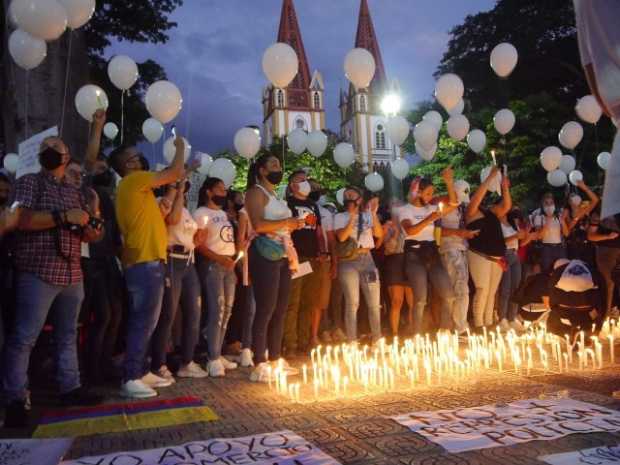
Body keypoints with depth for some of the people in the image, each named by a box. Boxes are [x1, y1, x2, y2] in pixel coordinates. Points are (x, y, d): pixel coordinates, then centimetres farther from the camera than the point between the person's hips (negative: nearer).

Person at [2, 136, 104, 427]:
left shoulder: (75, 192, 18)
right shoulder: (28, 182, 3)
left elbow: (85, 233, 20)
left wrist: (91, 232, -3)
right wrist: (64, 217, -18)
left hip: (72, 275, 6)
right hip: (38, 273, -6)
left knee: (67, 336, 11)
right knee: (24, 338, -3)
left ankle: (70, 388, 19)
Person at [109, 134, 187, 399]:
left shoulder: (134, 187, 20)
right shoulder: (134, 180, -9)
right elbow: (175, 172, -7)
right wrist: (180, 146, 6)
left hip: (144, 262, 10)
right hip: (146, 263, -10)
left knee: (143, 321, 14)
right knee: (144, 322, -7)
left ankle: (141, 372, 21)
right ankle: (129, 379, -2)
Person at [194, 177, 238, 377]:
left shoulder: (223, 214, 21)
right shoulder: (201, 213, -4)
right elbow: (199, 244, -13)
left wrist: (233, 260, 9)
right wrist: (220, 258, -21)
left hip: (229, 264, 8)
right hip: (212, 264, -8)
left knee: (227, 310, 6)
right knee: (216, 311, -11)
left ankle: (218, 354, 13)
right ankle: (213, 359, -5)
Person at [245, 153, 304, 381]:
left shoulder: (276, 196, 24)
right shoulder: (256, 192, -3)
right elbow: (258, 225, -18)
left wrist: (294, 225, 10)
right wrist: (287, 222, -13)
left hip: (283, 257, 9)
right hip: (265, 256, -9)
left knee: (280, 311, 9)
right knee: (265, 310, -8)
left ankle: (275, 359, 18)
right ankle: (260, 365, -2)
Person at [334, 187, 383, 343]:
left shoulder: (367, 216, 13)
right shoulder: (340, 217, 6)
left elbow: (379, 234, -2)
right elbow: (341, 237, -11)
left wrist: (373, 213, -12)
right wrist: (353, 216, -15)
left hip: (367, 259, 3)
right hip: (348, 261, -3)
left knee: (374, 302, 4)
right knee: (352, 303, -5)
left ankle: (377, 339, 19)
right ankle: (352, 342, 4)